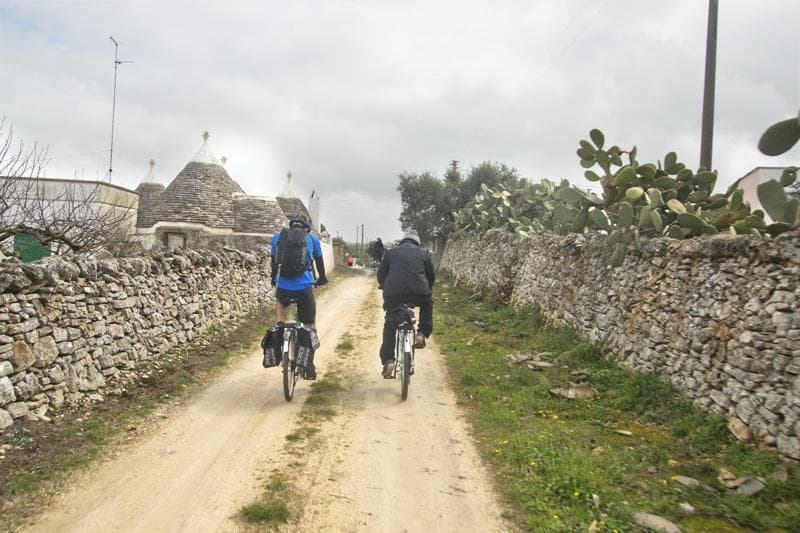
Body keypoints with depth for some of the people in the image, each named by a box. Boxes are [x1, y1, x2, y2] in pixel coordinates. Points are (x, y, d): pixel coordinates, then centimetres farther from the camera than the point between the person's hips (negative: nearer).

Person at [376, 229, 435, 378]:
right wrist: (426, 289, 40)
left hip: (393, 293, 1)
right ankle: (421, 334, 17)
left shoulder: (391, 252, 21)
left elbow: (381, 274, 24)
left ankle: (387, 360, 6)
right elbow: (431, 275, 23)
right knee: (428, 304, 33)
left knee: (389, 325, 16)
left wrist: (385, 288, 42)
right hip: (419, 292, 0)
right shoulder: (423, 252, 19)